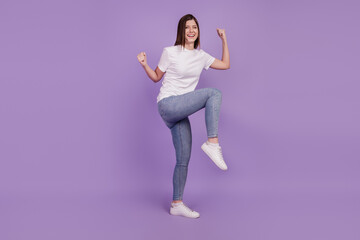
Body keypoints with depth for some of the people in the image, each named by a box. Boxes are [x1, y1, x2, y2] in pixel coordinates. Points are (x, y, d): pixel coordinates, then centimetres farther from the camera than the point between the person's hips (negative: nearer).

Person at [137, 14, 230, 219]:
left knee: (184, 159, 4)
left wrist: (224, 40, 16)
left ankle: (177, 204, 13)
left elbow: (226, 65, 18)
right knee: (214, 93, -22)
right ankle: (213, 143, -27)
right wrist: (144, 64, -10)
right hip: (168, 104, -6)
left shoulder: (201, 56, 13)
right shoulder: (170, 52, 0)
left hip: (180, 113, 6)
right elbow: (156, 77, 7)